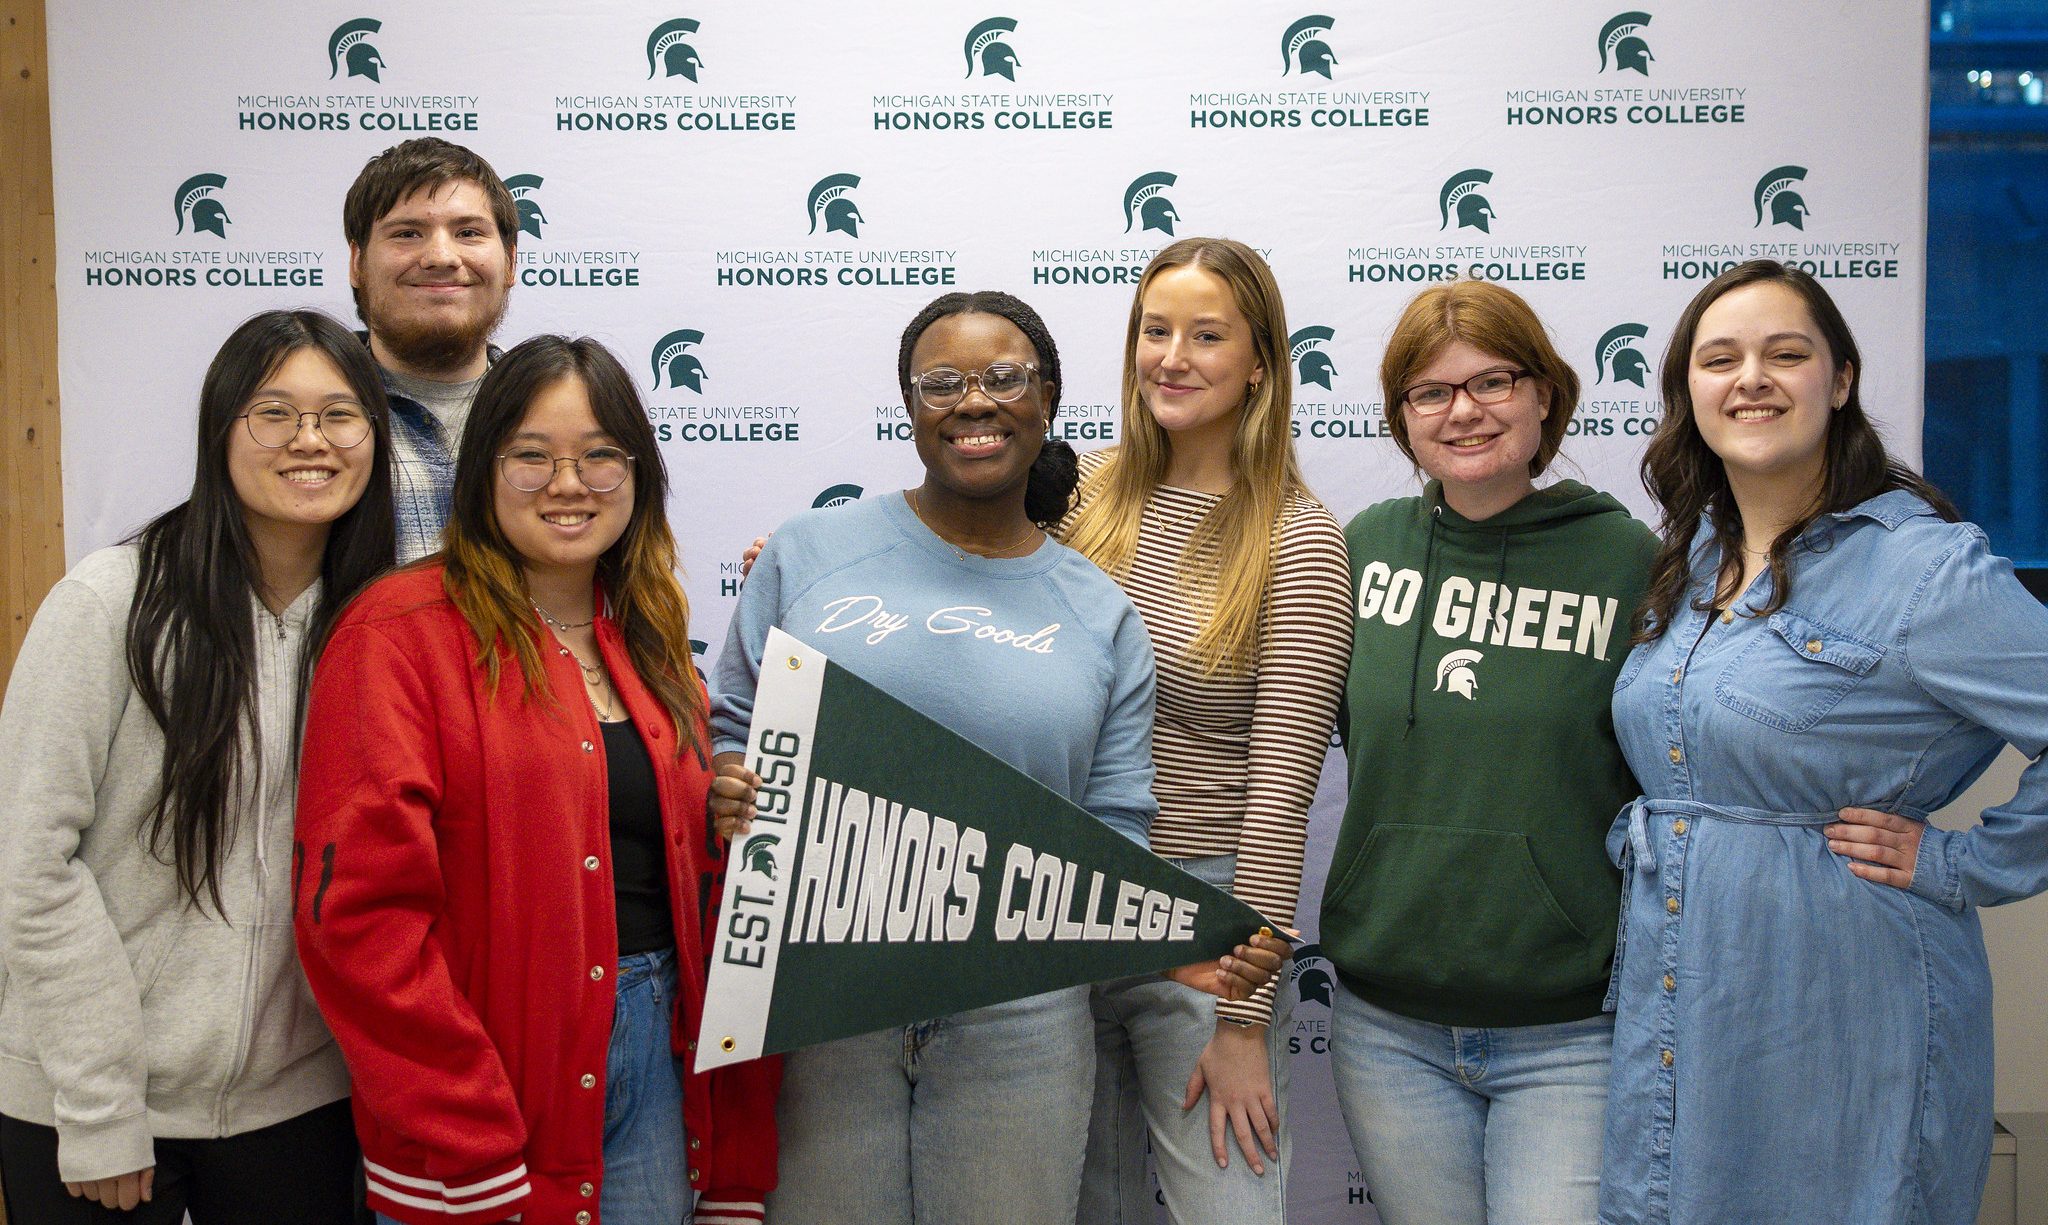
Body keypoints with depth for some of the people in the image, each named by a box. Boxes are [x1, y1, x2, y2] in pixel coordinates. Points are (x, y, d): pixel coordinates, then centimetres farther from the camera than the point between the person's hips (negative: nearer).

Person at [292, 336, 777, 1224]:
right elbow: (358, 910, -15)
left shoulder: (654, 648, 10)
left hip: (656, 1052, 5)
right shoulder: (404, 632, -9)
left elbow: (699, 880, 12)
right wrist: (472, 1152, -17)